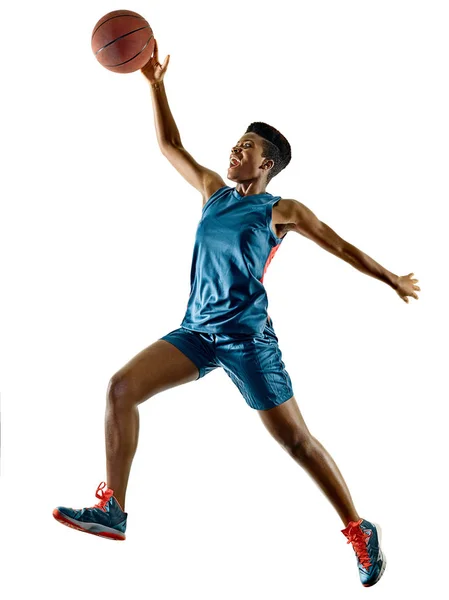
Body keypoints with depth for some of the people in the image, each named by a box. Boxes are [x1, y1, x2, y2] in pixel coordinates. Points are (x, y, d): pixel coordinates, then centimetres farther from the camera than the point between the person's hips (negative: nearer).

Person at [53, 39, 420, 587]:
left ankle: (360, 531, 9)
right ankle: (112, 511, -3)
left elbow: (339, 246, 9)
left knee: (294, 439, -6)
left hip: (247, 336, -5)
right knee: (121, 387, -9)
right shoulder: (214, 192, 14)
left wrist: (392, 280, 16)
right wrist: (155, 84, 12)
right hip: (197, 331, 6)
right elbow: (169, 145, 18)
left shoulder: (281, 210, 0)